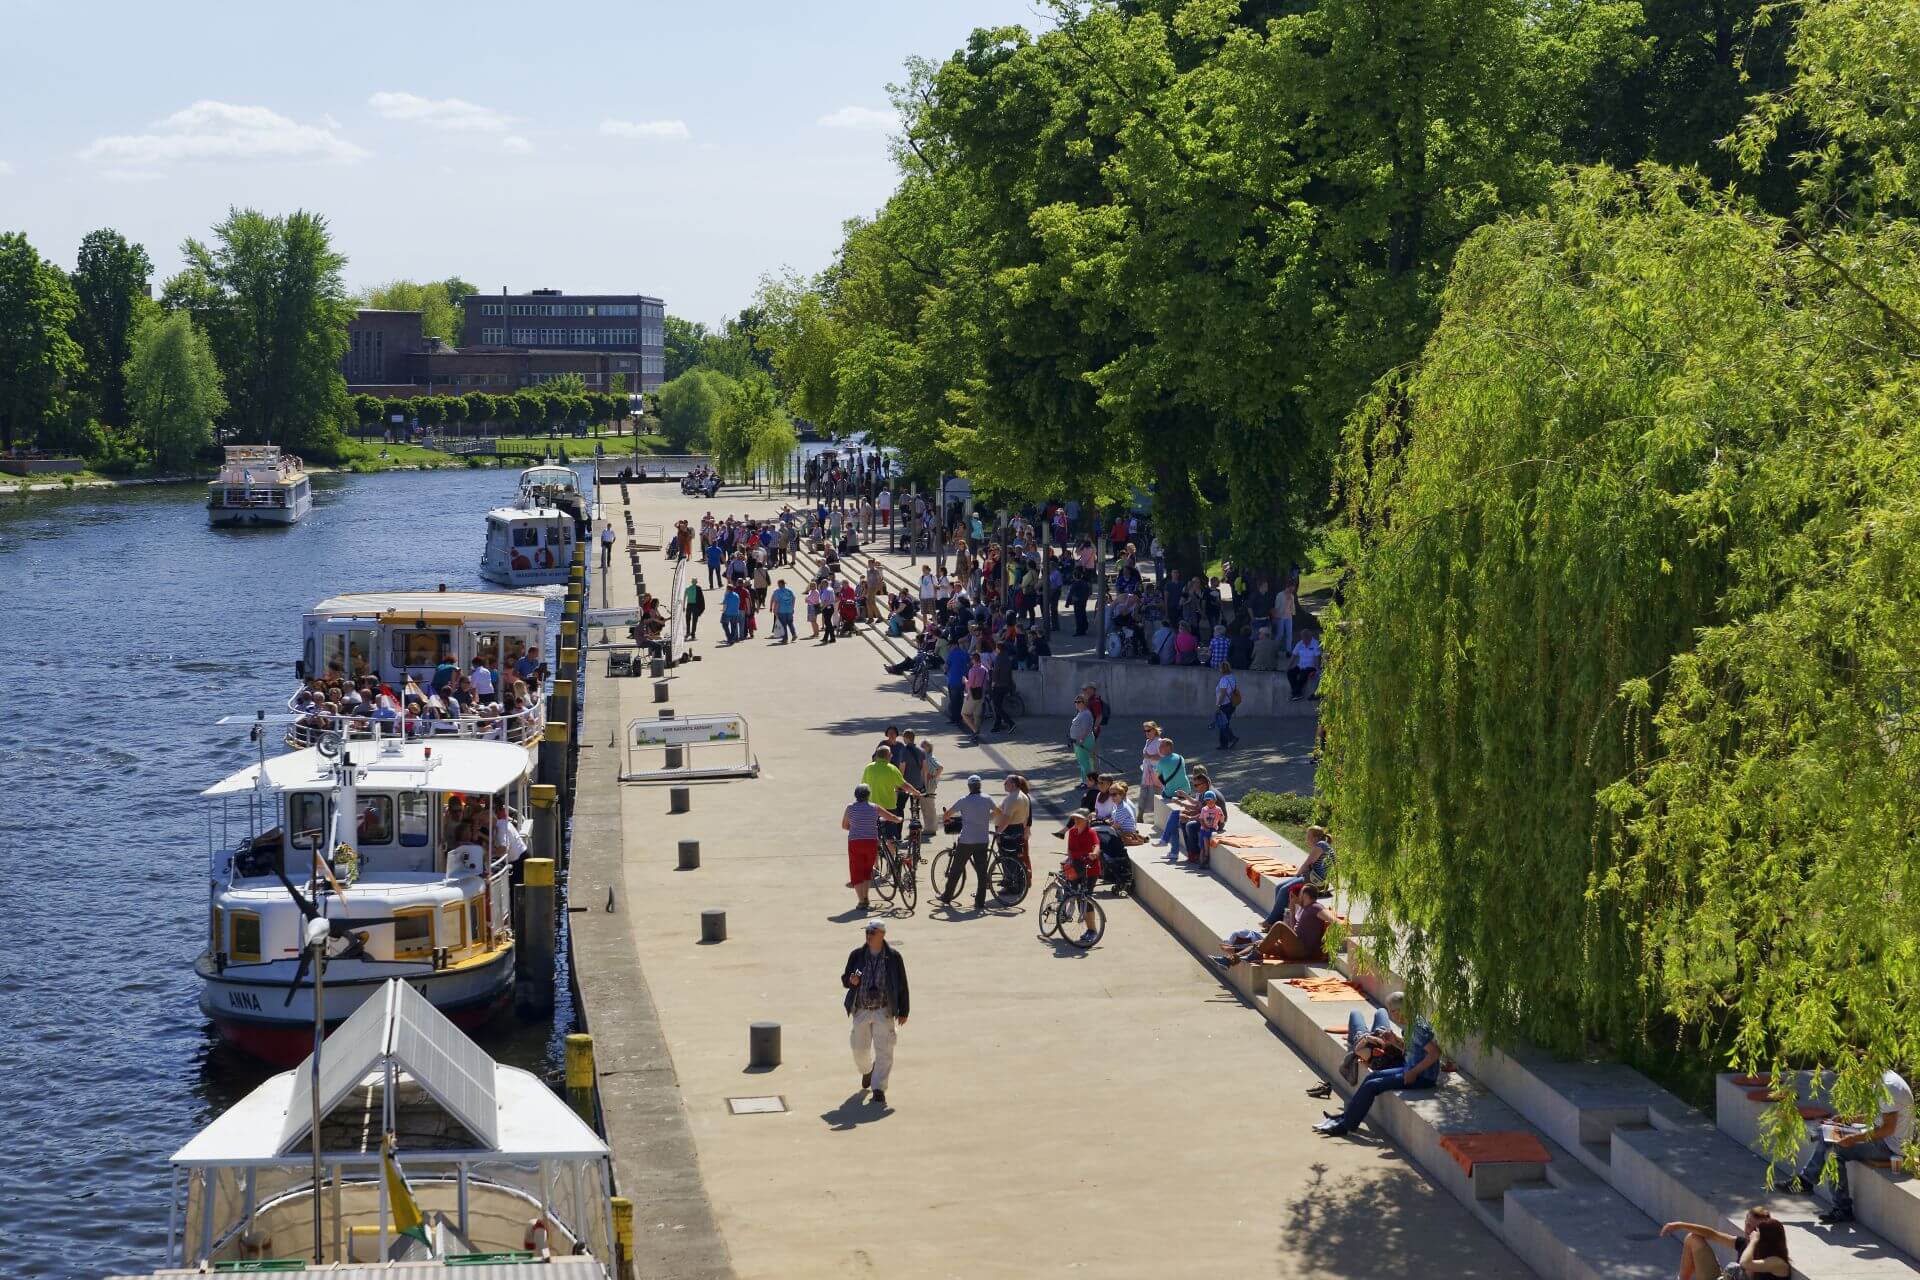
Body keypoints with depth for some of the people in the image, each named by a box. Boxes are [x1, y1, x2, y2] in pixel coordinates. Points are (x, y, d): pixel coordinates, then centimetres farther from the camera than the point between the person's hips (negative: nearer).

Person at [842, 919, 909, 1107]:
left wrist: (903, 1012, 0)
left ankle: (879, 1089, -2)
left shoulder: (893, 957, -4)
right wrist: (851, 981, -18)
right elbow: (844, 979, 7)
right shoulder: (857, 955, 1)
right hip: (861, 1010, 3)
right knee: (860, 1049, 13)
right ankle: (866, 1072, 45)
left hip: (884, 1011, -3)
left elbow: (902, 985, 1)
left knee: (884, 1051, -8)